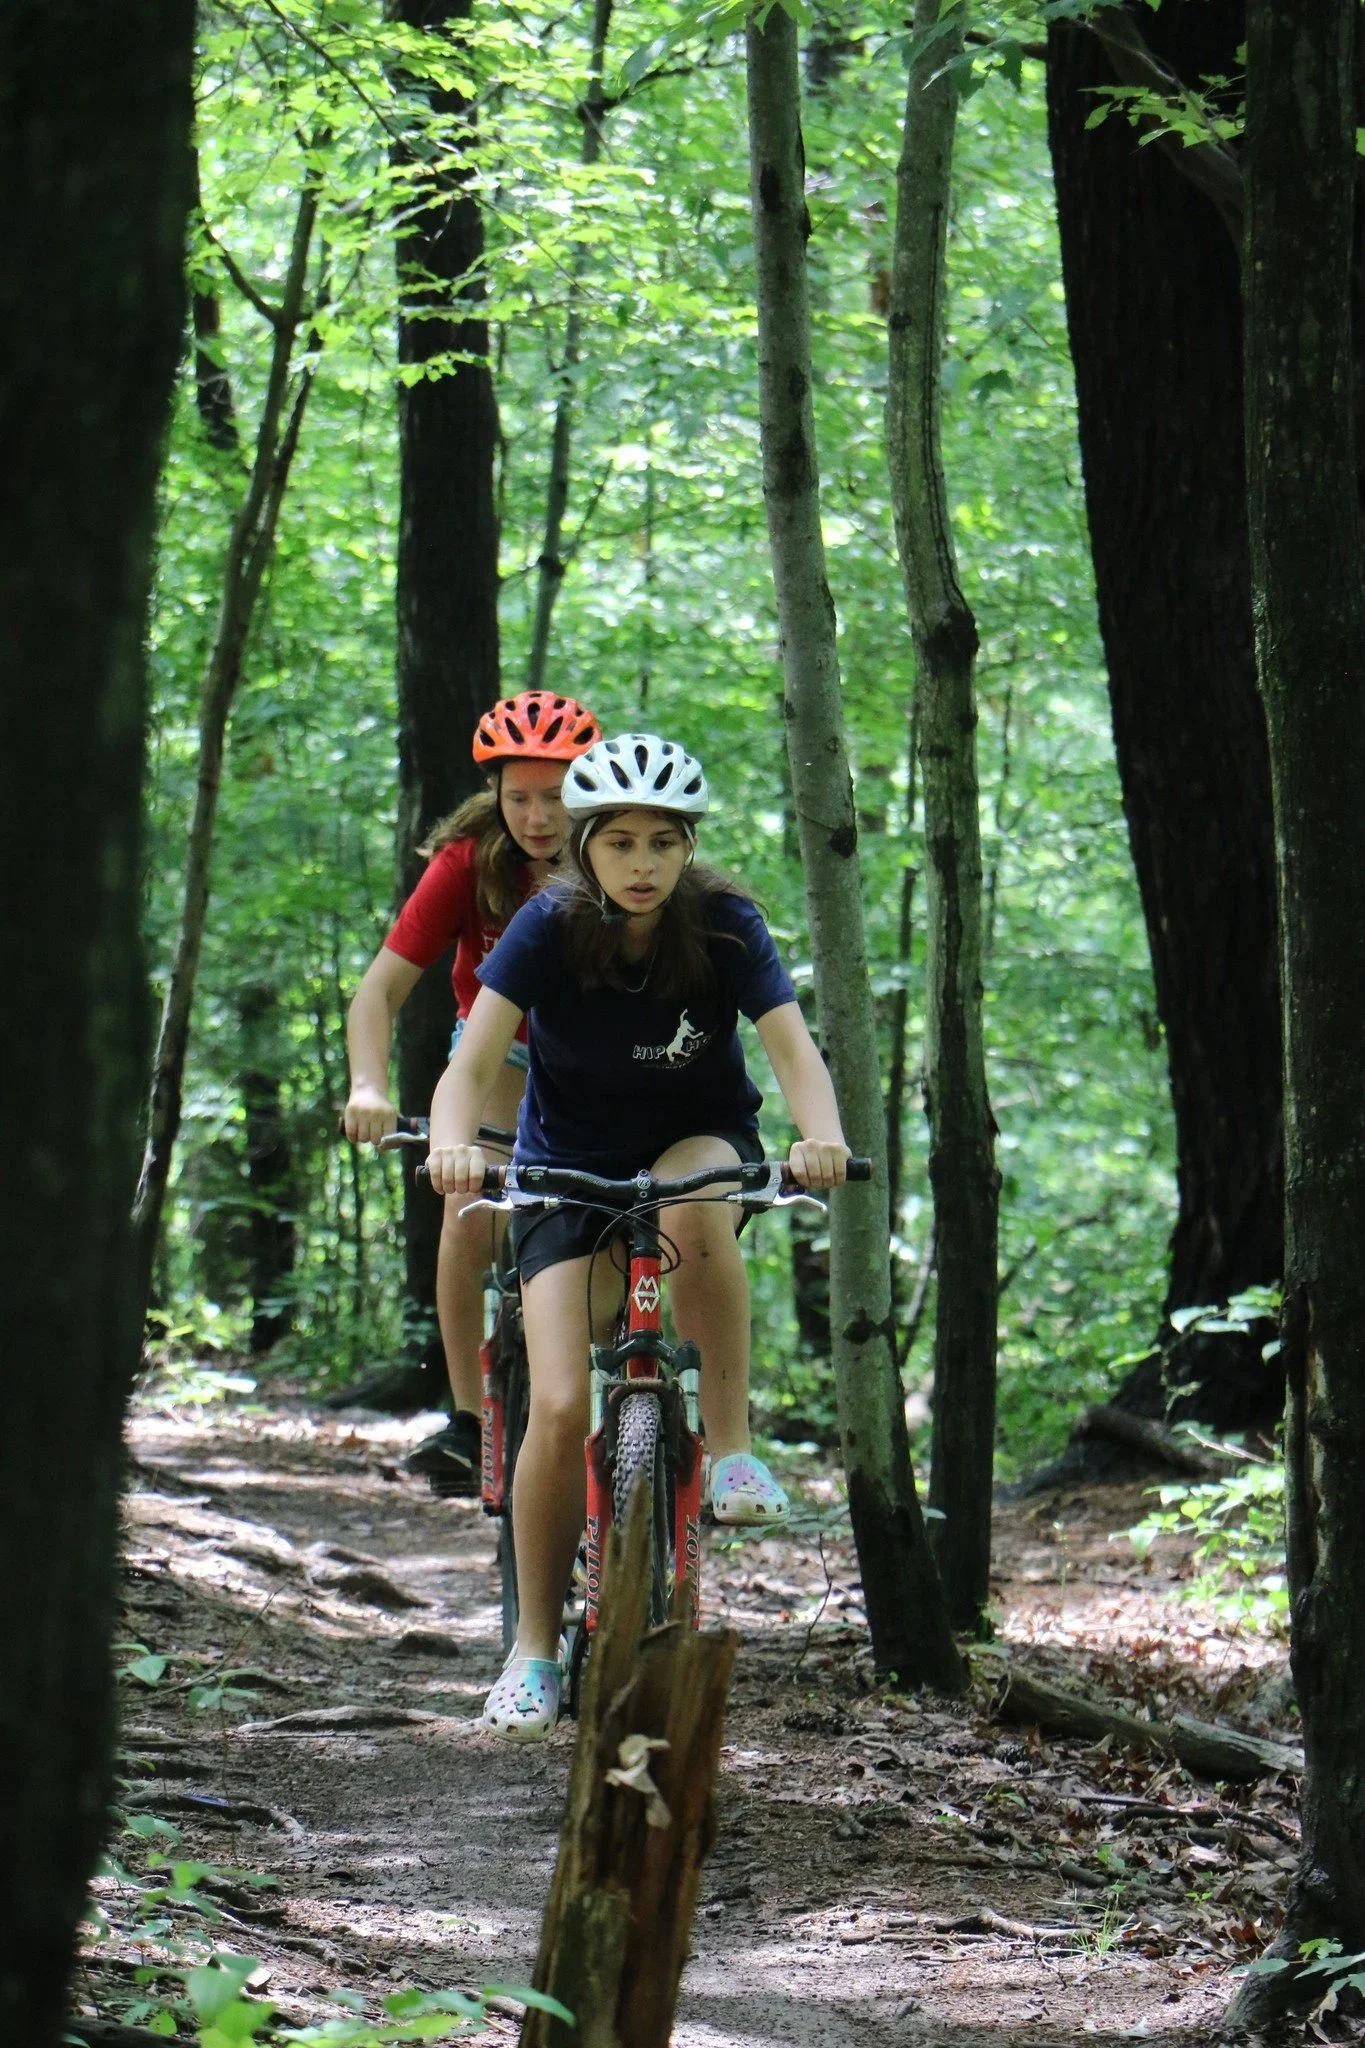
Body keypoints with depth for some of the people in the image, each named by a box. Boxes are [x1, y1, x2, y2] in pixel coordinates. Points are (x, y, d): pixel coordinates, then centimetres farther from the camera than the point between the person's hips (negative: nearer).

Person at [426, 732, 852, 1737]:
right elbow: (473, 1061, -26)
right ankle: (535, 1645, 0)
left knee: (692, 1206, -39)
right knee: (561, 1408, -16)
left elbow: (793, 1048, -26)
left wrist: (821, 1136, -47)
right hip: (570, 1170, 0)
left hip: (701, 1144, 0)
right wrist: (452, 1145, -47)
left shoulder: (726, 927, -17)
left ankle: (731, 1447, -24)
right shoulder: (551, 929, -18)